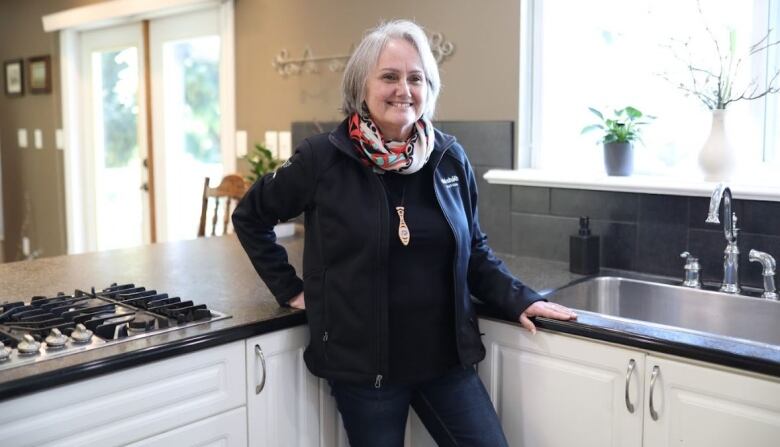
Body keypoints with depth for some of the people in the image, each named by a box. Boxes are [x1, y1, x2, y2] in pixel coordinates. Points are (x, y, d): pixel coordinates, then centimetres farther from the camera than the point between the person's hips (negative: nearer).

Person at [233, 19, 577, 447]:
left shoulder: (450, 158, -1)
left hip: (446, 358, 3)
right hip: (363, 364, -3)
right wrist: (290, 288, 1)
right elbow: (250, 216, 5)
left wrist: (518, 299, 0)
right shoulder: (323, 158, -9)